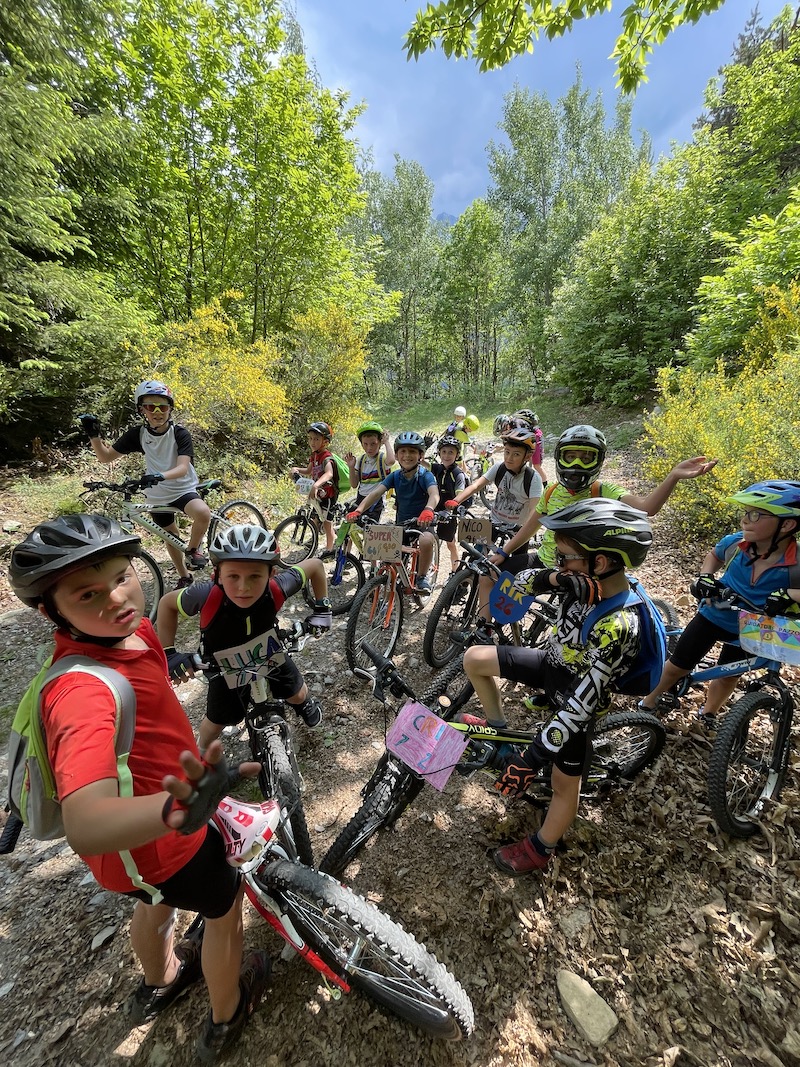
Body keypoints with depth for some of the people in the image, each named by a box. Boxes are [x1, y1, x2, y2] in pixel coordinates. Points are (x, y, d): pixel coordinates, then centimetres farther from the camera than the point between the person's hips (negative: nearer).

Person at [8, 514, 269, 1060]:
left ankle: (160, 982, 69)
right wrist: (177, 809, -68)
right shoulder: (85, 690, -41)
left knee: (159, 901, 36)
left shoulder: (134, 630, -15)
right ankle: (226, 1016, 53)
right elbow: (85, 827, -52)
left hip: (156, 826, 7)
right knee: (224, 906, 22)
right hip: (157, 843, -7)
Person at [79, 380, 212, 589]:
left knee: (203, 514, -36)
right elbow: (105, 457, -3)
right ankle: (184, 577, 39)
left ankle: (192, 550, -7)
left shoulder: (180, 434, -17)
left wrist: (160, 475, -49)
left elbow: (183, 467, -30)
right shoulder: (137, 434, -7)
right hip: (157, 496, 4)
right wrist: (93, 435, -20)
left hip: (184, 490, -4)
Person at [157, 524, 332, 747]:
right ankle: (201, 751, 54)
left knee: (297, 695, 23)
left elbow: (315, 565, -19)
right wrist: (168, 653, -19)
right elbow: (167, 603, -18)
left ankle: (305, 703, 61)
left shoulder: (277, 589, -38)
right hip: (226, 671, -1)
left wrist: (322, 607, -17)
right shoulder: (206, 596, -41)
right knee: (217, 721, 18)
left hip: (270, 655, 2)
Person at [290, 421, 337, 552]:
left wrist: (316, 485, -61)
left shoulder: (327, 457, -25)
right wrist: (297, 470, -2)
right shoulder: (314, 455, 2)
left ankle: (329, 549, 17)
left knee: (327, 522, 3)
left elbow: (329, 473, -46)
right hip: (318, 493, 8)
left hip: (328, 494, -8)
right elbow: (309, 471, 18)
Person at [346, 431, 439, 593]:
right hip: (402, 524, 4)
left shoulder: (425, 475, -12)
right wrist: (358, 510, -33)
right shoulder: (395, 476, -1)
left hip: (422, 523, -4)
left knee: (426, 540, -36)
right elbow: (376, 492, -15)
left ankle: (422, 577, -10)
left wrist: (428, 510, -57)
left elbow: (434, 494, -33)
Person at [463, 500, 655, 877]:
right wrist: (548, 578, -37)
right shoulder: (586, 580, -18)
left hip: (573, 697, -6)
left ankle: (540, 850, 41)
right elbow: (519, 583, -13)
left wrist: (529, 759, -29)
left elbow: (581, 705, -35)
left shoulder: (616, 628, -38)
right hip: (552, 663, 7)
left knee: (564, 783, 13)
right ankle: (497, 726, 26)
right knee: (474, 658, 3)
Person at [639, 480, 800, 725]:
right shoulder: (735, 543, -21)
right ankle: (646, 706, 31)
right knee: (676, 667, 8)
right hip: (713, 615, 0)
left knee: (727, 676, 23)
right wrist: (704, 576, -14)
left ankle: (708, 714, 51)